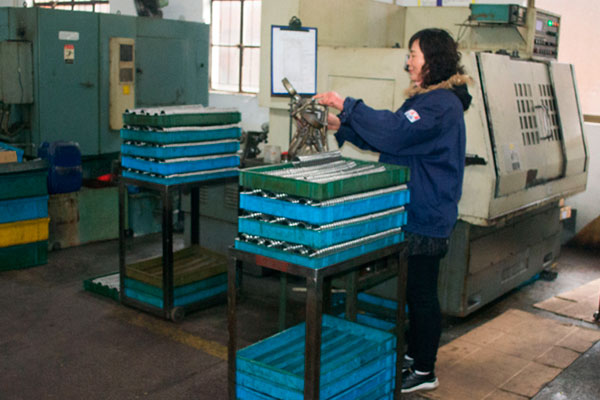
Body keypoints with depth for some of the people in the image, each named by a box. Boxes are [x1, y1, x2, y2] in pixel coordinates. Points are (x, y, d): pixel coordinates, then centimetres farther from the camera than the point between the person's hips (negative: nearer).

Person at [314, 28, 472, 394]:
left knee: (422, 292, 1)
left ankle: (425, 371, 15)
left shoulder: (441, 104, -18)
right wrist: (342, 125, 7)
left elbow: (393, 132, -30)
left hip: (426, 216, -10)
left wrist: (346, 105, -24)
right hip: (414, 212, 10)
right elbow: (392, 139, 16)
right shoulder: (427, 99, 15)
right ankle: (414, 355, 34)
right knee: (414, 289, 19)